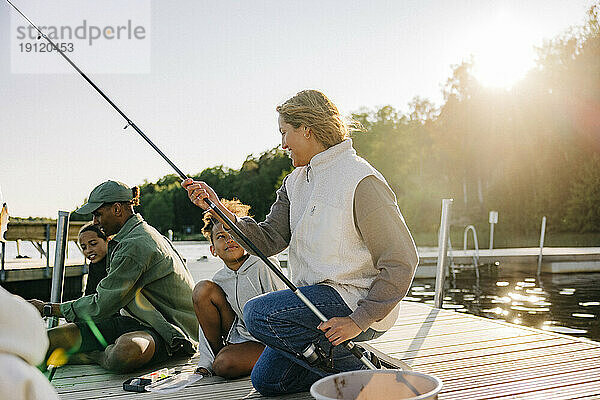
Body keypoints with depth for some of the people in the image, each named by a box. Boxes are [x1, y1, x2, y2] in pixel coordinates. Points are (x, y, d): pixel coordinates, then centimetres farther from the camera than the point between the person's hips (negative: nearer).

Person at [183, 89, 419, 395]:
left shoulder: (361, 180, -17)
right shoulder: (296, 181, 9)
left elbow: (401, 261, -19)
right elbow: (269, 239, 2)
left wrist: (359, 320, -23)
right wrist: (218, 209, -8)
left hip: (355, 299, -9)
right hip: (315, 300, 9)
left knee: (259, 314, -25)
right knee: (265, 380, 11)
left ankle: (360, 368, -11)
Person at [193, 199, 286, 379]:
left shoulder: (264, 265, -13)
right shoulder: (218, 280, 3)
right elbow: (207, 324, 4)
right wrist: (204, 363, -6)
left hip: (266, 341, -6)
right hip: (238, 335, 6)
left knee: (224, 365, -34)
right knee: (202, 289, -9)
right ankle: (218, 351, 1)